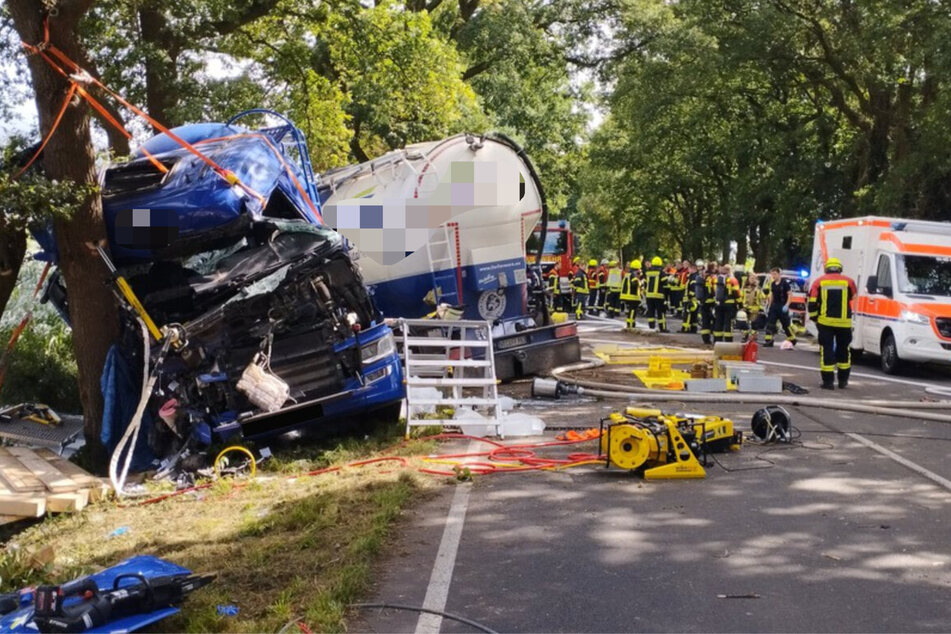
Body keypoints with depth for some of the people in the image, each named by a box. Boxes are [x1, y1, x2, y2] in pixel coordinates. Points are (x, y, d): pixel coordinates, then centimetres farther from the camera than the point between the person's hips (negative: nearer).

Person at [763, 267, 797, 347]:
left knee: (786, 324, 2)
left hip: (782, 307, -6)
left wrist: (786, 305, -20)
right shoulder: (773, 284, 10)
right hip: (774, 306, 7)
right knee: (770, 323, -3)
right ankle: (768, 341, -5)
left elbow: (790, 295, -12)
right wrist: (769, 306, 16)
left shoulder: (785, 283, -11)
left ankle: (792, 340, 18)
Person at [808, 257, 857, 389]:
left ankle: (828, 381, -1)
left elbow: (812, 303, 1)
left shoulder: (819, 282, 4)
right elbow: (854, 299, 14)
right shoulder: (849, 282, 4)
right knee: (843, 350, 14)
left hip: (825, 322, -1)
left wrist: (815, 318, 12)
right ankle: (843, 380, 21)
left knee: (827, 350, 2)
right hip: (844, 323, 1)